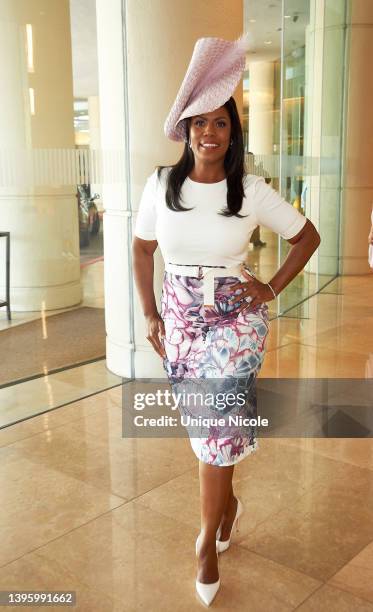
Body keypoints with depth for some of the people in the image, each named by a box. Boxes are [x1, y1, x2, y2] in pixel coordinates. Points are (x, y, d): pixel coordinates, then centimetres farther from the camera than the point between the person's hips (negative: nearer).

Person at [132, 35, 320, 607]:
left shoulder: (252, 191, -9)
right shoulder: (161, 184, -5)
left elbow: (307, 237, 3)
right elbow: (142, 249, 7)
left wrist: (272, 289, -3)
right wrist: (150, 314, 5)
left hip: (236, 323, -2)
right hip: (180, 322, 3)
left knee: (218, 431, 0)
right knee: (205, 428, 15)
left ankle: (208, 539, 21)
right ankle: (228, 502, 44)